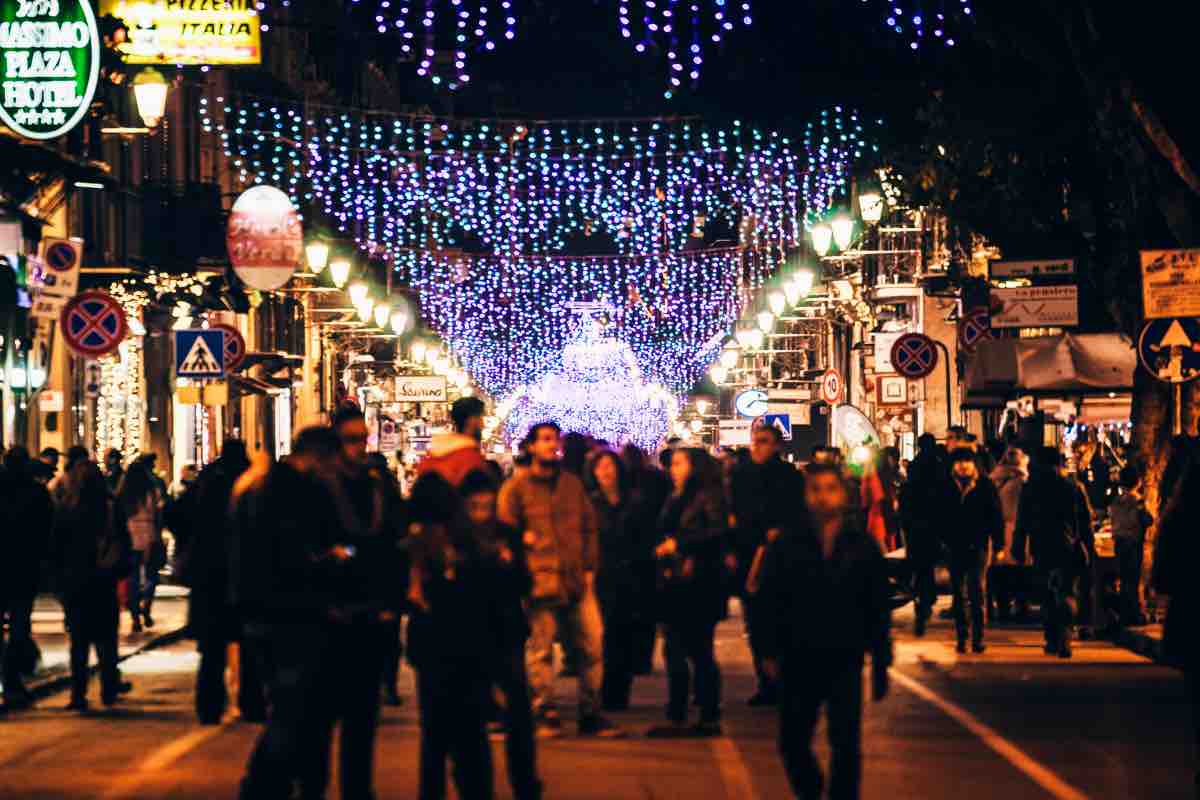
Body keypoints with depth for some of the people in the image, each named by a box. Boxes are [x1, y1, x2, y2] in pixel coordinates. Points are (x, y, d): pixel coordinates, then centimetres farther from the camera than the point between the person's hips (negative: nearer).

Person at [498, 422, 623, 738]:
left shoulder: (573, 484, 16)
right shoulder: (517, 487, 3)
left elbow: (589, 527, 18)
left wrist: (589, 567, 11)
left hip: (577, 580, 4)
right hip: (540, 580, -4)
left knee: (592, 646, 3)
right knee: (541, 649, -2)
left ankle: (591, 715, 12)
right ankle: (545, 715, 8)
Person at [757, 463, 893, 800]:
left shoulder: (863, 546, 0)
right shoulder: (786, 546, -1)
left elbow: (879, 609, 4)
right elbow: (769, 603, -1)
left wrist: (881, 663, 3)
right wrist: (770, 651, -9)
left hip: (845, 661, -1)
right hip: (799, 661, 1)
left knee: (846, 744, -4)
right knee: (792, 742, 7)